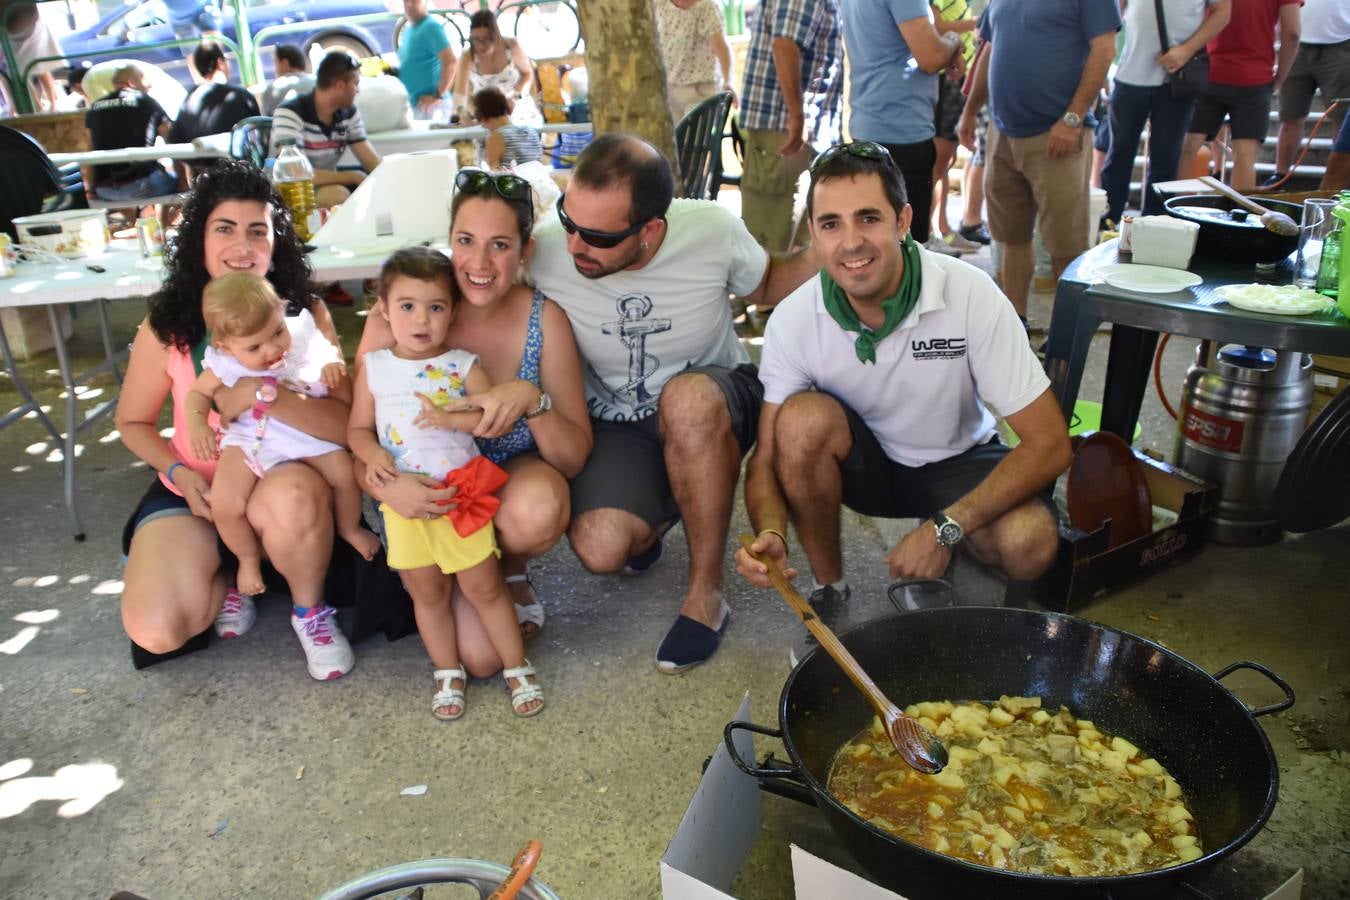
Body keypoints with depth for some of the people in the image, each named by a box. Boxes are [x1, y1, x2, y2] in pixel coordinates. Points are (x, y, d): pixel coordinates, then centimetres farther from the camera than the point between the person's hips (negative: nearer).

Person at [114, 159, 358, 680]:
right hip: (193, 491, 1)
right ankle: (226, 574, 15)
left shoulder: (305, 315, -9)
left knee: (292, 497, -40)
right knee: (155, 631, -22)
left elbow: (345, 425, -18)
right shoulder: (168, 326, -7)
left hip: (283, 482, -1)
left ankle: (310, 610, -7)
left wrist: (261, 394, -33)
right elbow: (133, 423, 8)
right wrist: (178, 472, -11)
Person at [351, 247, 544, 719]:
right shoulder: (374, 366, 5)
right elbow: (359, 427, 8)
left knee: (483, 585, 3)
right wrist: (373, 455, -12)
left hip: (460, 493, -2)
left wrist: (451, 417, -23)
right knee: (427, 593, 12)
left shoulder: (463, 365, -1)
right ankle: (448, 673, 29)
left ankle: (517, 667, 19)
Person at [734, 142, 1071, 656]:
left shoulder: (970, 295, -26)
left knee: (1029, 544, -30)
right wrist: (769, 533, -39)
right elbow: (767, 458, -17)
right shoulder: (793, 320, -21)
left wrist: (944, 530, -31)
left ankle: (941, 543, 7)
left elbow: (1049, 444, -23)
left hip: (955, 463, -1)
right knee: (803, 418, -31)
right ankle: (828, 588, -7)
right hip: (863, 461, 1)